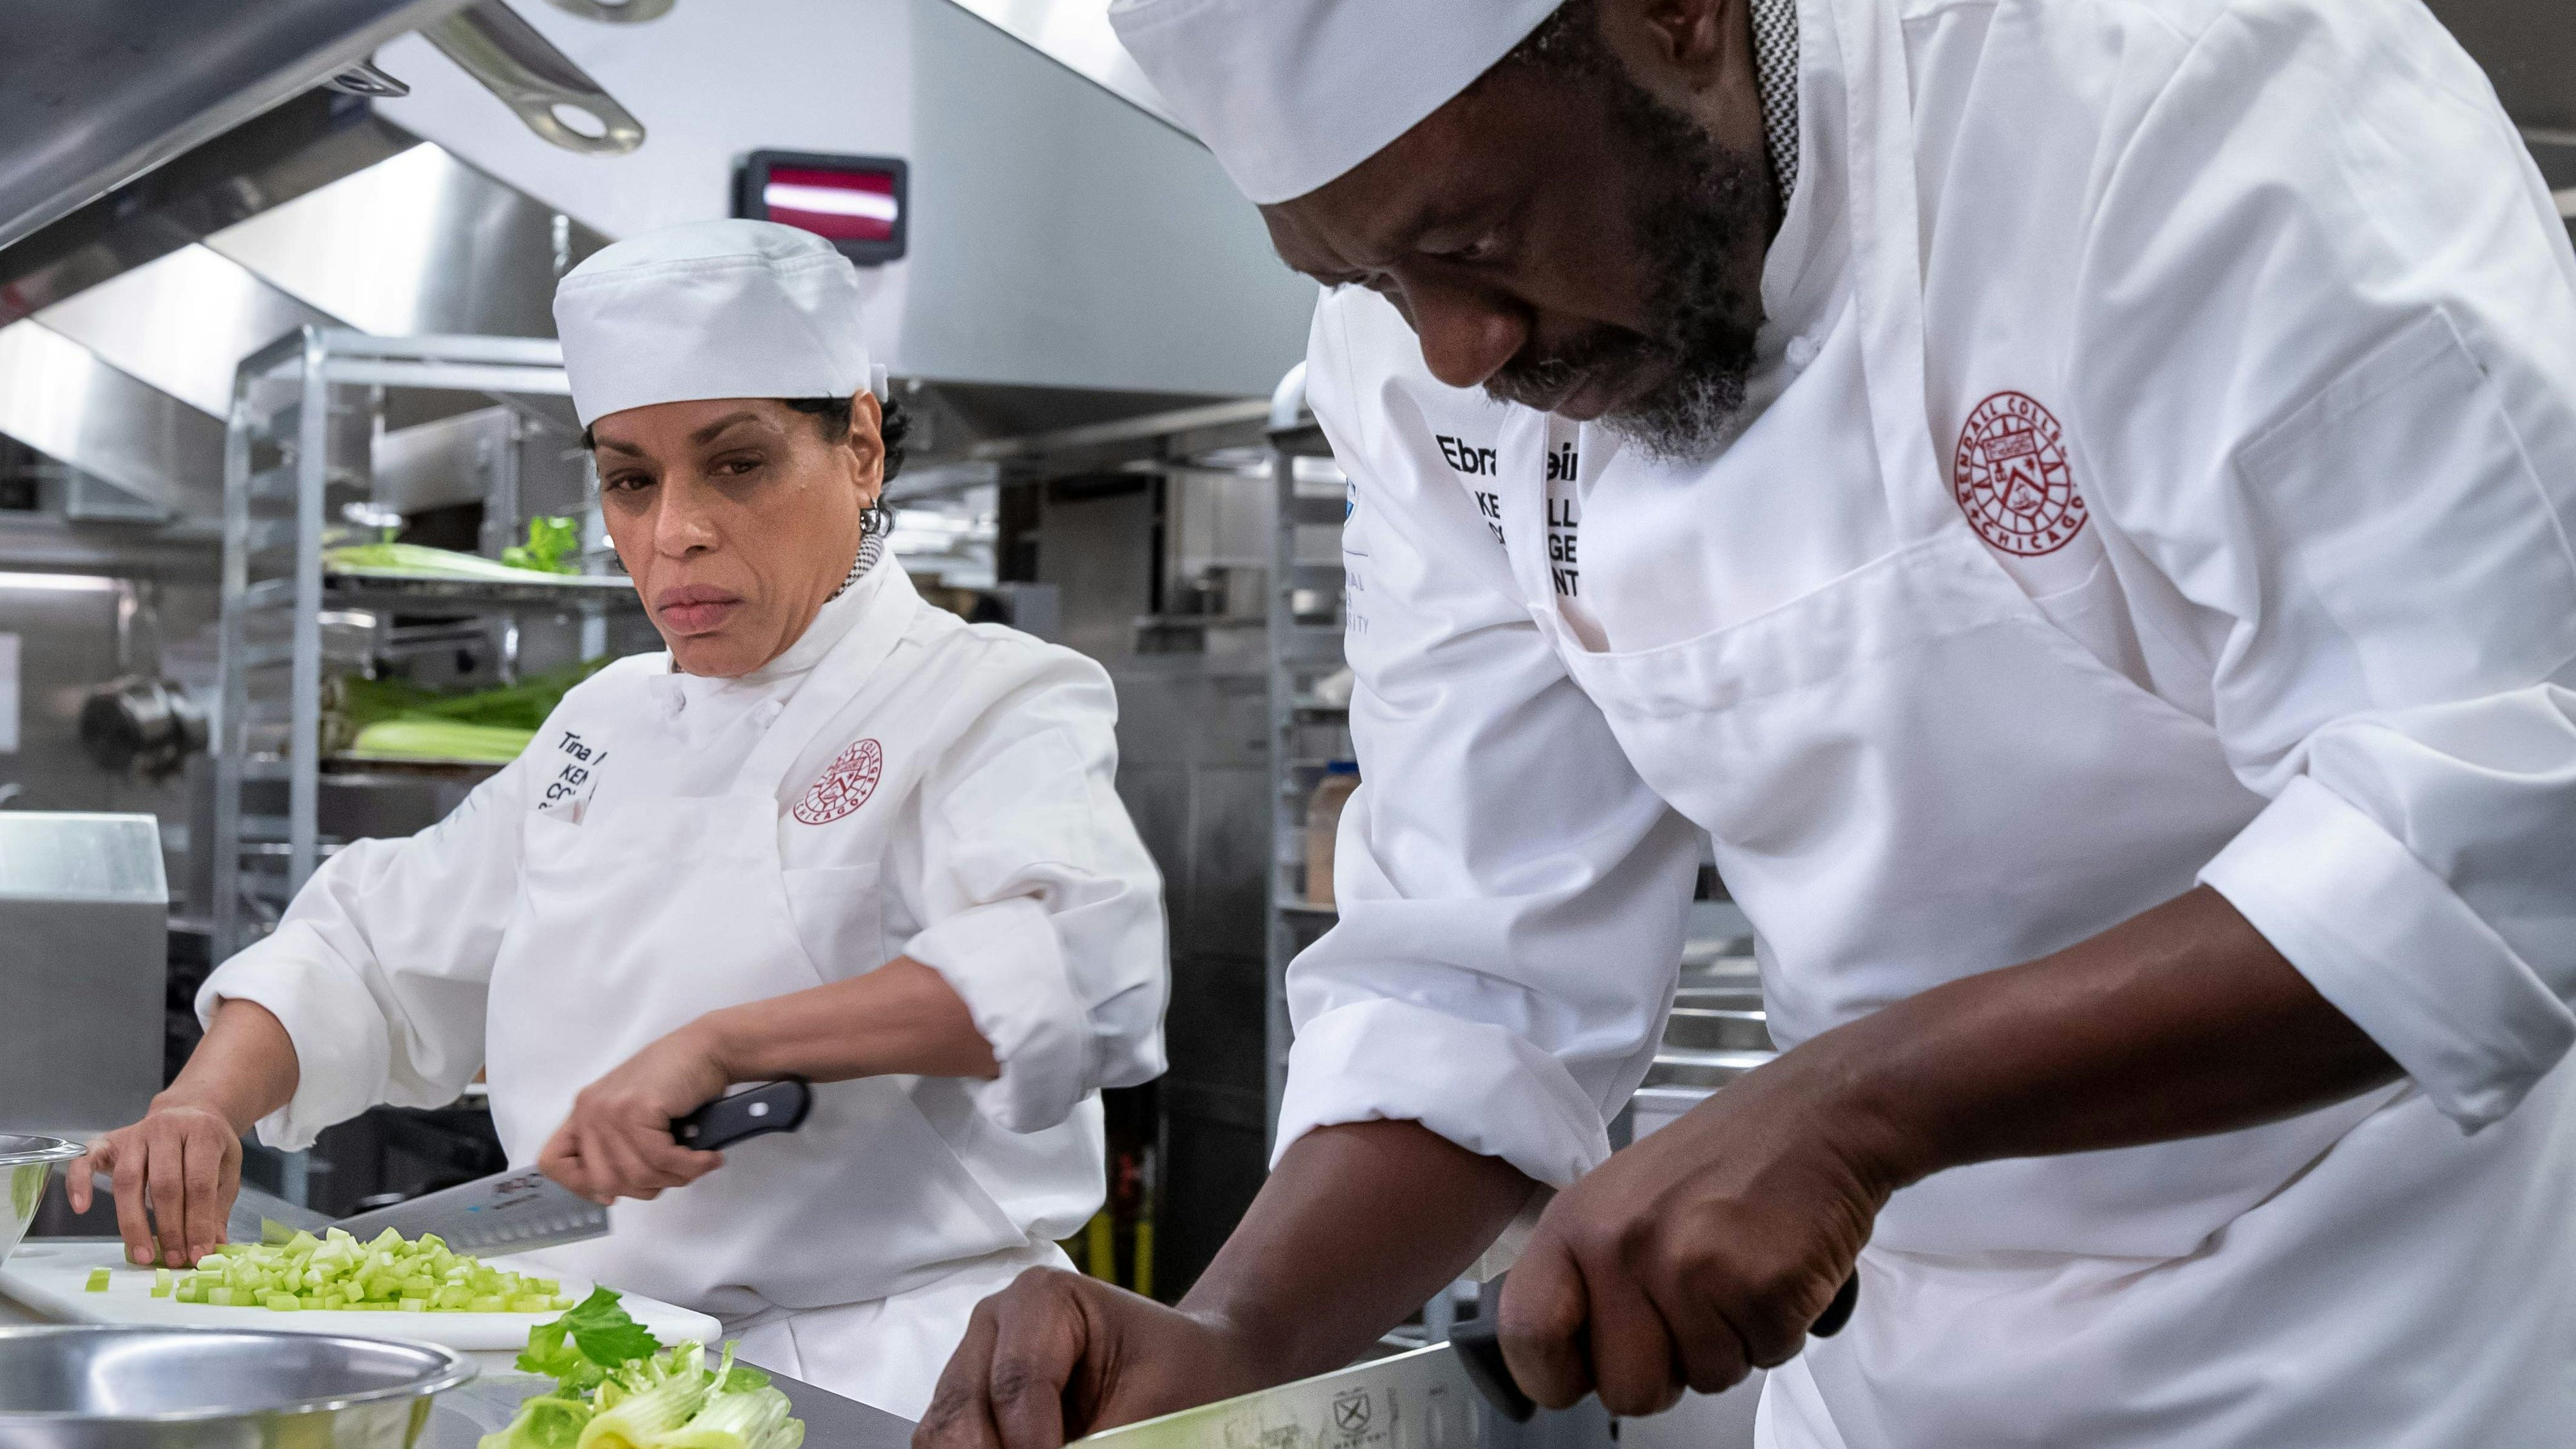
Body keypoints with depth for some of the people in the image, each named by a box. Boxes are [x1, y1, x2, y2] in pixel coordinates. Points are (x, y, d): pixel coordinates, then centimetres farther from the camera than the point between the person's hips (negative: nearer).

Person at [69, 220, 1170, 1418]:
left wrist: (718, 1045, -29)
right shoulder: (608, 725, 18)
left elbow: (1078, 966, -25)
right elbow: (377, 947, 25)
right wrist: (206, 1101, 6)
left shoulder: (986, 702, -4)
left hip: (881, 1395, -6)